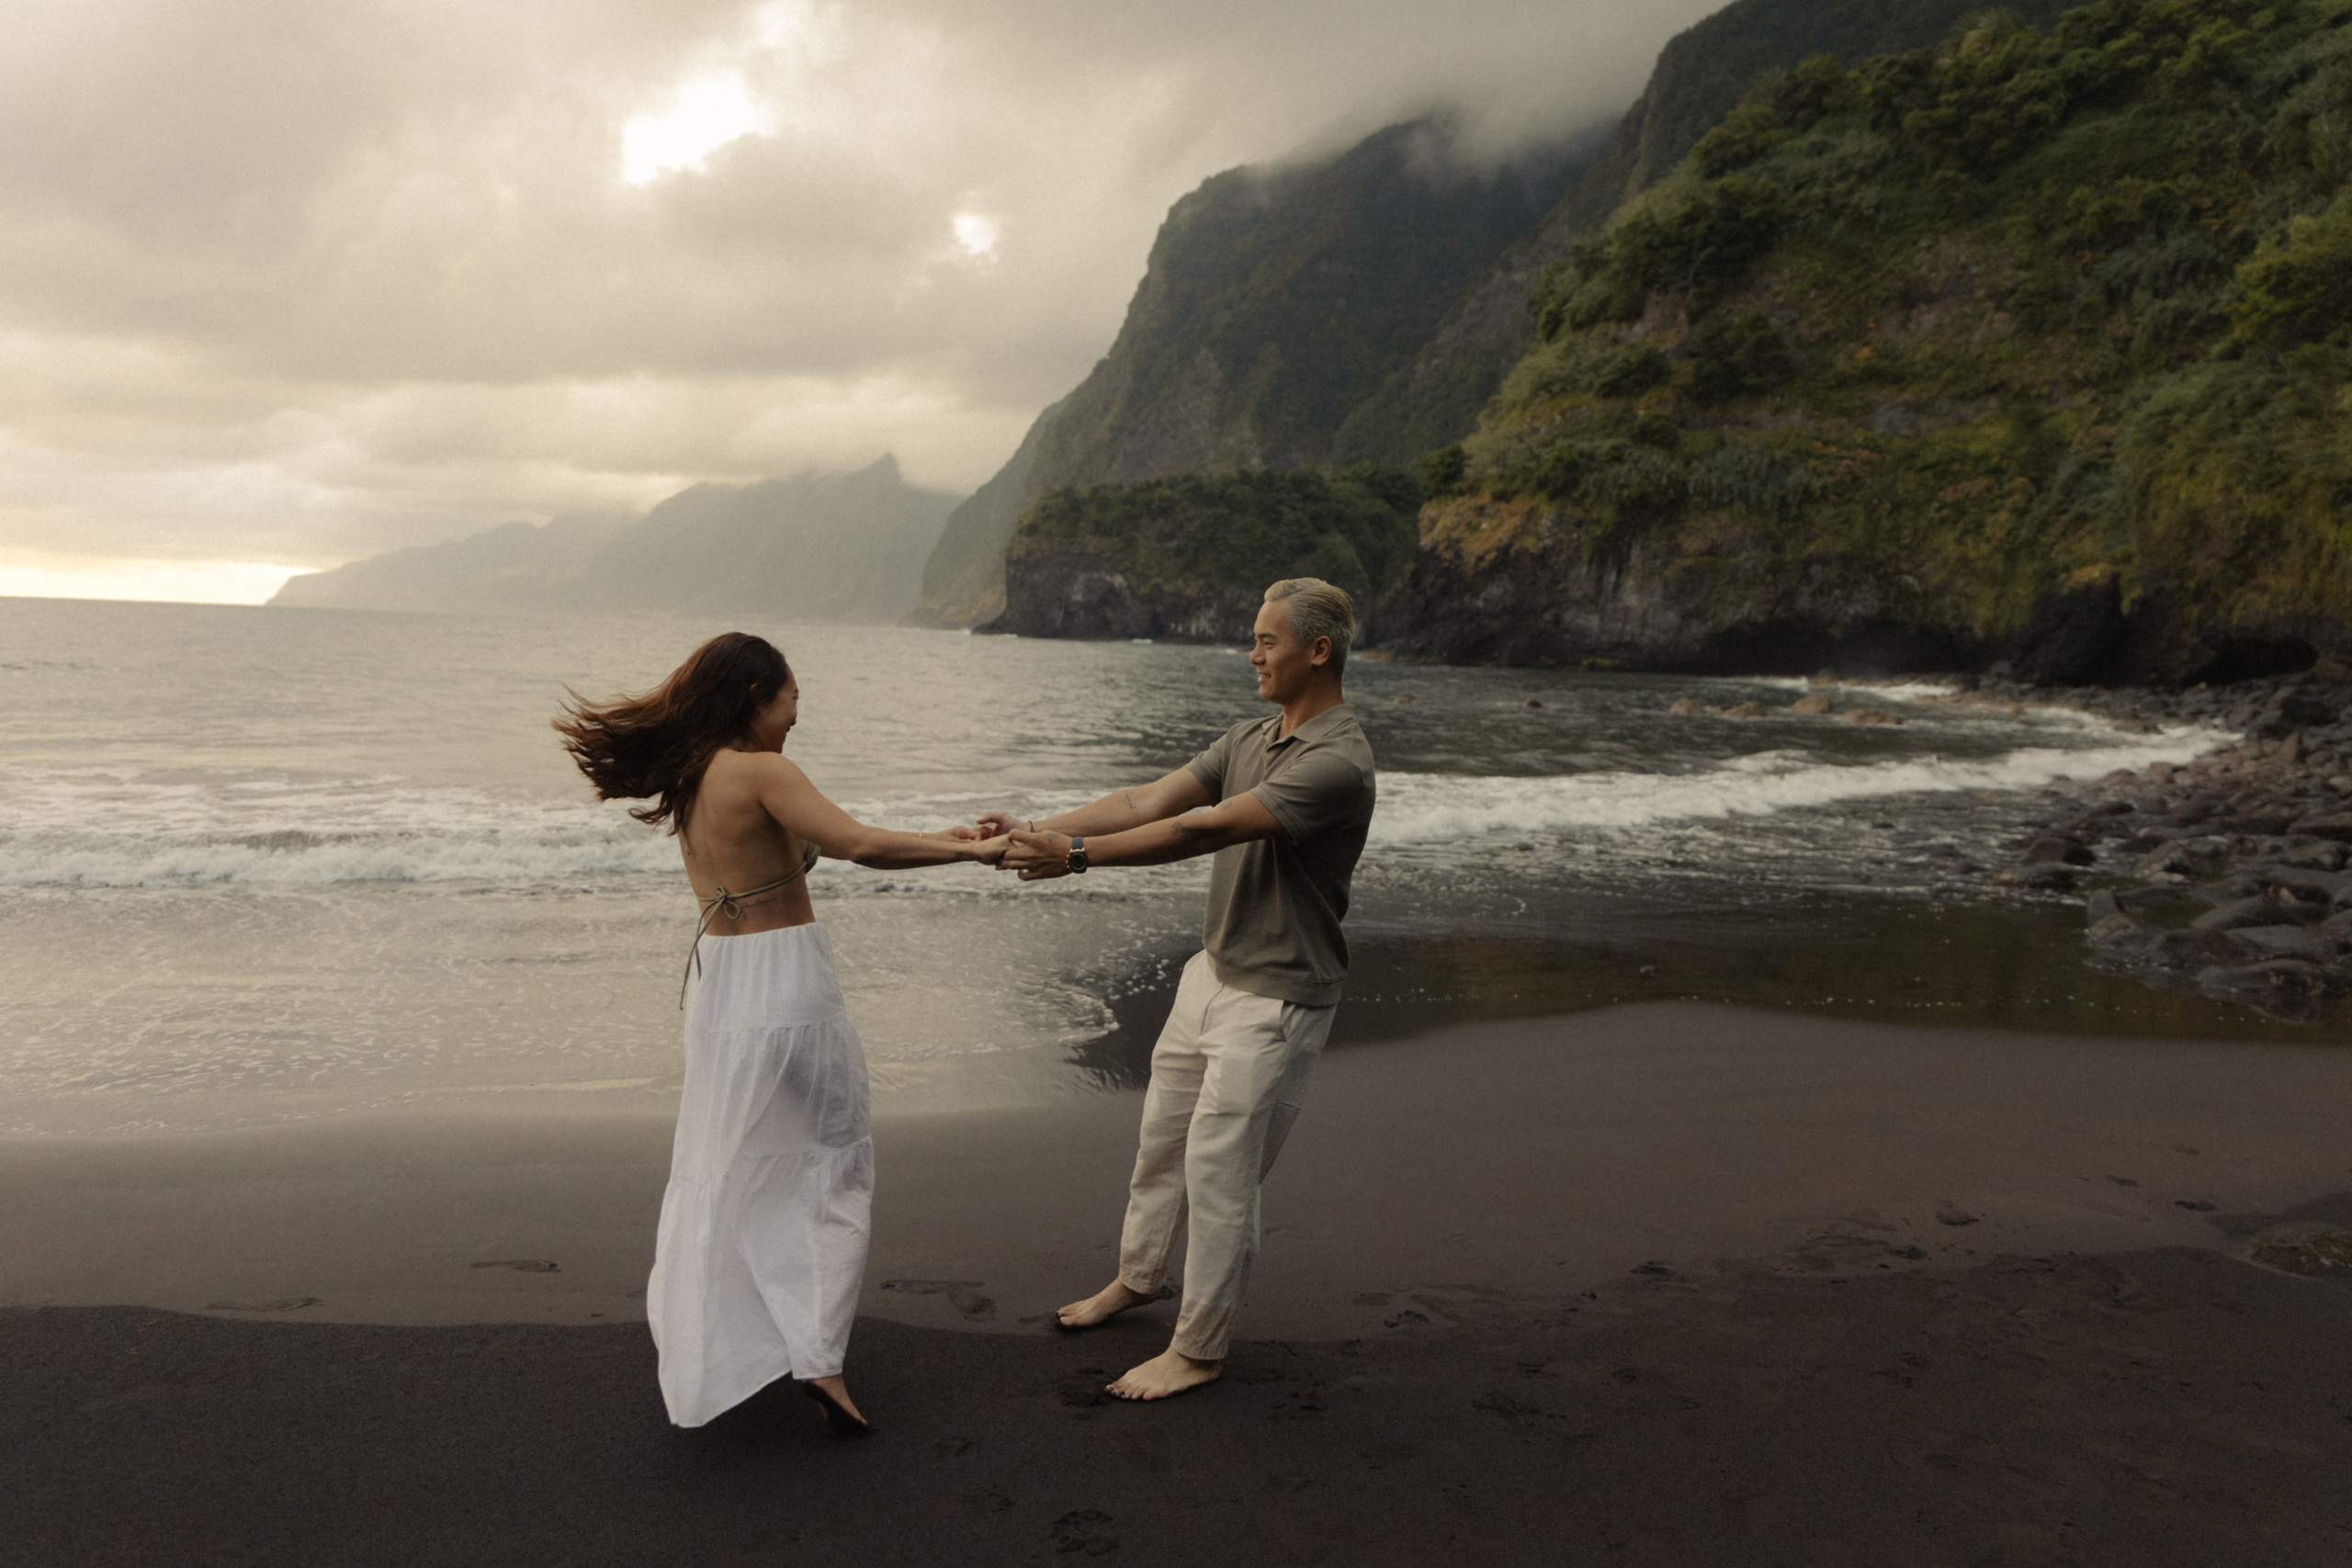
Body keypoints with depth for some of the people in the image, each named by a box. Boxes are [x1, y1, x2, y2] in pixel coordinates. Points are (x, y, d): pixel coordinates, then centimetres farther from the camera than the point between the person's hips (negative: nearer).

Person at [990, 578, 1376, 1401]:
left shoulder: (1337, 763, -23)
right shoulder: (1250, 738, 6)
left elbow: (1204, 830, -29)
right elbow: (1149, 800, -1)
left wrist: (1076, 856, -30)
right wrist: (1038, 828, -12)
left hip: (1277, 998, -9)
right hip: (1213, 970, 9)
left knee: (1219, 1167, -1)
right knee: (1161, 1137, 21)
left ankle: (1197, 1349, 16)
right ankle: (1138, 1275, 43)